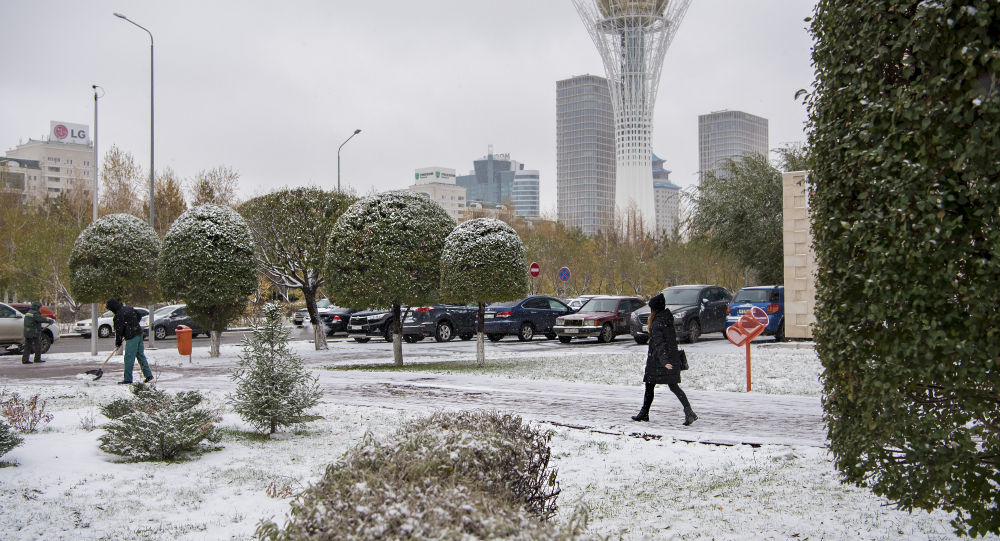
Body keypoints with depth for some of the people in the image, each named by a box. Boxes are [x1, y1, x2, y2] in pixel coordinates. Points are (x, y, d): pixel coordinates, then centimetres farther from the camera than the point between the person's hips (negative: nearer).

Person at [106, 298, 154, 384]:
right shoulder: (128, 308, 11)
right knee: (141, 355, 16)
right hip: (139, 333, 9)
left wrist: (118, 343, 2)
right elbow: (138, 317, 23)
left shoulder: (119, 315, -14)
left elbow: (119, 330, -10)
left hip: (132, 338, -9)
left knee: (129, 358, -3)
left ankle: (128, 379, -1)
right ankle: (148, 375, 17)